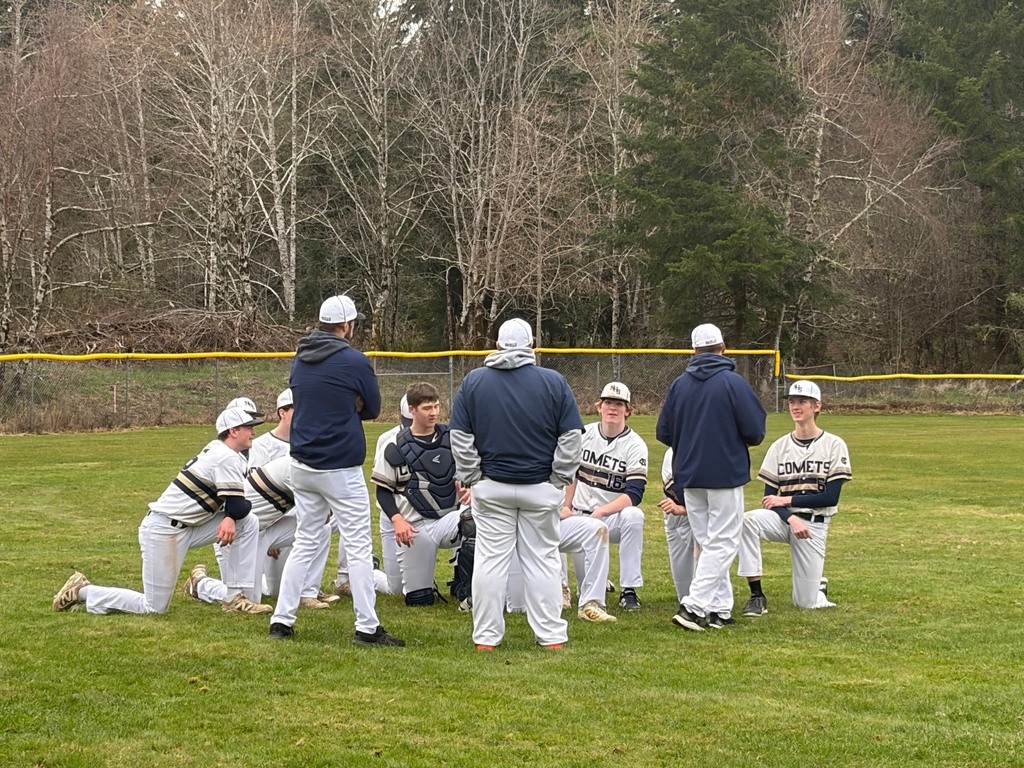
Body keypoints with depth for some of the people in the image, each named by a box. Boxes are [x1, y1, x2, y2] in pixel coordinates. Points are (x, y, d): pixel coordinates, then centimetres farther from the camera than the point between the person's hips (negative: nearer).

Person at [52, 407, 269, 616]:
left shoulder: (216, 449, 12)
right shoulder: (227, 458, -15)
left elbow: (231, 503, 13)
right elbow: (238, 507, -19)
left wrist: (230, 518, -6)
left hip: (186, 527, 9)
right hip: (165, 531, -9)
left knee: (248, 523, 2)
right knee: (154, 608, -5)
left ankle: (235, 597, 3)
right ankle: (83, 591, 8)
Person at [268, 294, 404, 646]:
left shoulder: (299, 359, 7)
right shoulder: (355, 361, -12)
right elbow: (372, 409, -1)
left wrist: (346, 406, 7)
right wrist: (351, 406, 7)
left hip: (302, 467, 6)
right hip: (341, 469, -6)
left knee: (305, 543, 14)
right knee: (358, 547, 0)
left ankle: (281, 620, 12)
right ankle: (367, 627, 1)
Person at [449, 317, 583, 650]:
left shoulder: (473, 381, -1)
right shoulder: (554, 382, -4)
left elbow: (460, 438, -1)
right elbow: (571, 437, -5)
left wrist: (472, 479, 4)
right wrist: (560, 479, 3)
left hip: (491, 488, 0)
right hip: (540, 486, 0)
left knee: (490, 560, 5)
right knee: (543, 559, 7)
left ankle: (486, 636, 7)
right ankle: (551, 635, 9)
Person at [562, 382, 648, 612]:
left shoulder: (635, 445, -11)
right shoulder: (584, 435, 2)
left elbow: (634, 494, -19)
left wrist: (600, 512, -31)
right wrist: (565, 506, 3)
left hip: (614, 518, -3)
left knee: (633, 516, -36)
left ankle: (629, 590, -28)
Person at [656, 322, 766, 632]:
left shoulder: (679, 385, 3)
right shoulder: (733, 382, -11)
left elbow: (663, 433, 6)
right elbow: (755, 431, -12)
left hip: (689, 476, 5)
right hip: (726, 475, -5)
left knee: (708, 542, 13)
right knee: (722, 542, -2)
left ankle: (719, 608, 13)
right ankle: (694, 606, -14)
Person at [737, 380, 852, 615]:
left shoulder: (834, 445, -4)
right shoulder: (779, 447, 4)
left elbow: (831, 498, -10)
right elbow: (769, 498, 0)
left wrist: (787, 500, -12)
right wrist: (791, 518, -19)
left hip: (815, 524, -2)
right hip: (783, 518, 2)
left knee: (806, 603, -5)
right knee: (747, 521, -32)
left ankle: (816, 585, 34)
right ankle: (756, 596, -24)